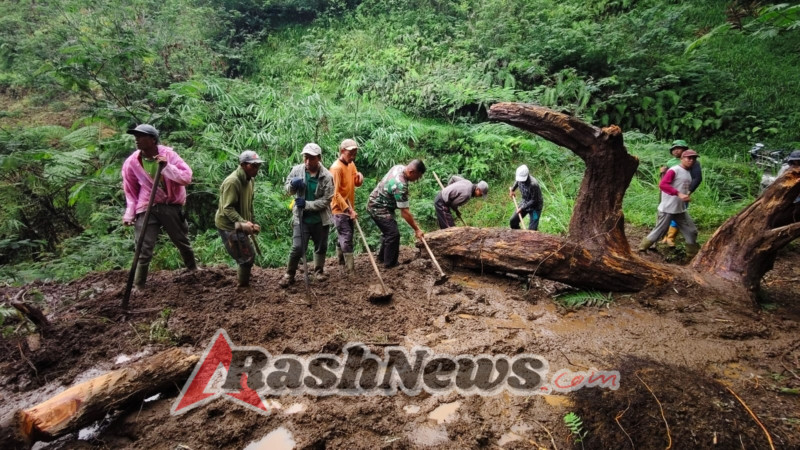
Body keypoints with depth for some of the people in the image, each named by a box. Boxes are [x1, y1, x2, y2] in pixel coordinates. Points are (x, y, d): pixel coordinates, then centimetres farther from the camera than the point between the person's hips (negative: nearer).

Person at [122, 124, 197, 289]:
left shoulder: (168, 154, -9)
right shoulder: (131, 162, -6)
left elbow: (187, 178, -15)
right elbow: (130, 191, 6)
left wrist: (167, 167, -26)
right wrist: (129, 214, 0)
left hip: (171, 206, 0)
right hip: (147, 209, 0)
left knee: (183, 242, 16)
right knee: (144, 251, -6)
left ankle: (193, 269, 40)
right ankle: (138, 286, 5)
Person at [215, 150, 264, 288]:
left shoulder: (250, 180, 5)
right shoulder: (232, 182, -24)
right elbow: (227, 209, -29)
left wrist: (251, 223, 11)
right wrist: (243, 223, -38)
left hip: (239, 225, 9)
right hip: (228, 226, -9)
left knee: (249, 255, 19)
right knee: (246, 257, -7)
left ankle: (244, 285, 37)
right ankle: (243, 287, 9)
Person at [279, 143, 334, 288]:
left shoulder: (327, 176, -14)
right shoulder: (296, 170, -6)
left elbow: (326, 200, -15)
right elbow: (287, 189, 6)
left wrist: (307, 204, -22)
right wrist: (292, 185, -17)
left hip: (320, 219, 0)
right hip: (301, 218, 0)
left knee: (321, 247, 16)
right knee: (297, 248, -3)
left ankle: (319, 271, 39)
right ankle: (289, 274, 17)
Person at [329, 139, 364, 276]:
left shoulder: (351, 164, 7)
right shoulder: (336, 167, -19)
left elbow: (356, 183, 17)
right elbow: (335, 193, -22)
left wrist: (359, 177, -7)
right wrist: (348, 210, -25)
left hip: (349, 208, 8)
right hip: (340, 209, -8)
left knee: (344, 237, 17)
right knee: (346, 238, -10)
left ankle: (341, 261, 31)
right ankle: (350, 270, -8)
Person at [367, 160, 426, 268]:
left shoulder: (400, 167, -6)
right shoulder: (400, 186, -33)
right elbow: (404, 212, -29)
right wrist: (417, 230, -23)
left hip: (377, 203, 10)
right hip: (379, 208, -10)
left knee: (388, 231, 21)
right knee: (393, 234, -9)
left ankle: (382, 257, 35)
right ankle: (390, 263, 3)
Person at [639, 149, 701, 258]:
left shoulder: (689, 172, 13)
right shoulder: (674, 170, -13)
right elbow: (662, 184, -26)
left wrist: (687, 196, 9)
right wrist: (678, 194, -34)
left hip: (681, 209, 8)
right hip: (667, 209, -8)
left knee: (691, 231, 10)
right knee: (659, 232, -1)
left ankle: (693, 255, 21)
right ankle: (642, 249, 13)